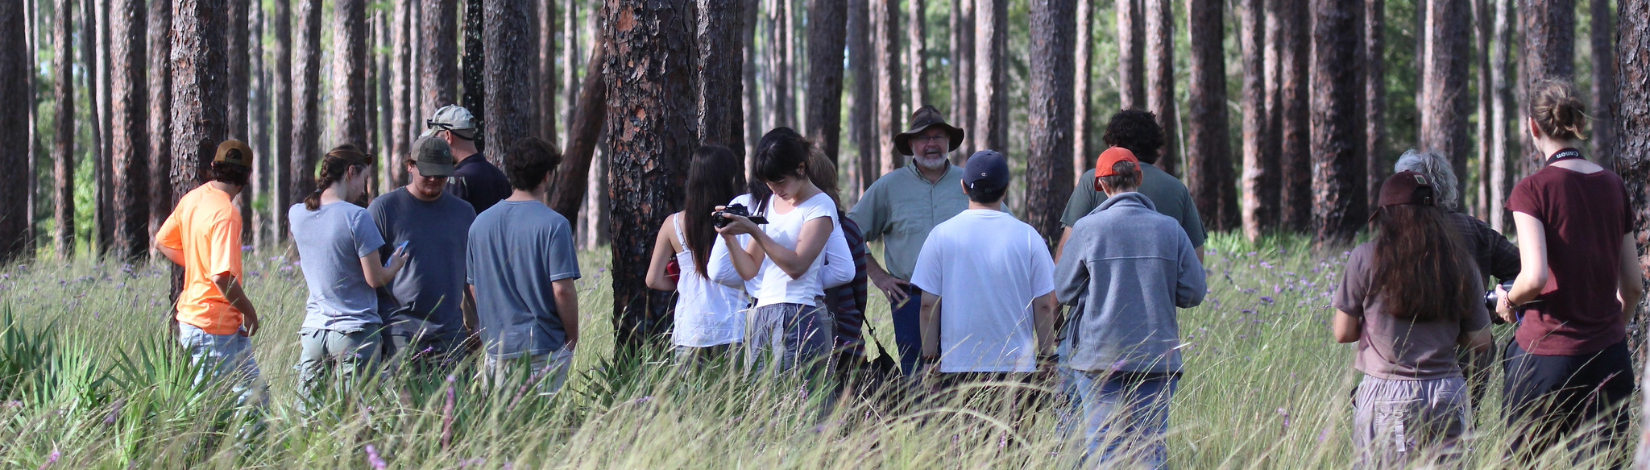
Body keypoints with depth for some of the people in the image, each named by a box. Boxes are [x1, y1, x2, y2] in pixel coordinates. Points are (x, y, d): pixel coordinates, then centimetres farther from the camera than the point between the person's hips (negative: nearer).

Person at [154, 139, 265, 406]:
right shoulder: (226, 213, -21)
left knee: (251, 392, 16)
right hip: (213, 327, -9)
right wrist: (249, 311, -14)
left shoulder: (192, 199, 4)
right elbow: (222, 276, -28)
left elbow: (162, 243, 17)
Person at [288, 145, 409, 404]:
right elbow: (376, 279, -10)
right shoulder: (357, 217, -14)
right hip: (355, 332, -5)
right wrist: (396, 264, 10)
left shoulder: (297, 214, 4)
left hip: (313, 330, 5)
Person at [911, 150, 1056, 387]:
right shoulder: (1027, 236, 0)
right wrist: (1046, 358, 12)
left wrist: (930, 358, 9)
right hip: (1018, 365, 0)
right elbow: (1043, 304, 3)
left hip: (957, 365, 0)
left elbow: (928, 304, 1)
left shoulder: (941, 234, -1)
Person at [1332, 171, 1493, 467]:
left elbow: (1343, 333, 2)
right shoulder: (1459, 263, 4)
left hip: (1387, 395, -3)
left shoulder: (1366, 259, -4)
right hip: (1448, 395, 3)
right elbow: (1480, 341, 9)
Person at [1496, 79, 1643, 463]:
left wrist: (1508, 301, 0)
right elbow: (1633, 286, 11)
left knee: (1527, 463, 6)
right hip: (1609, 356, 5)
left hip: (1546, 357, -5)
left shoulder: (1533, 190, -9)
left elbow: (1535, 277, -20)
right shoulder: (1613, 187, 7)